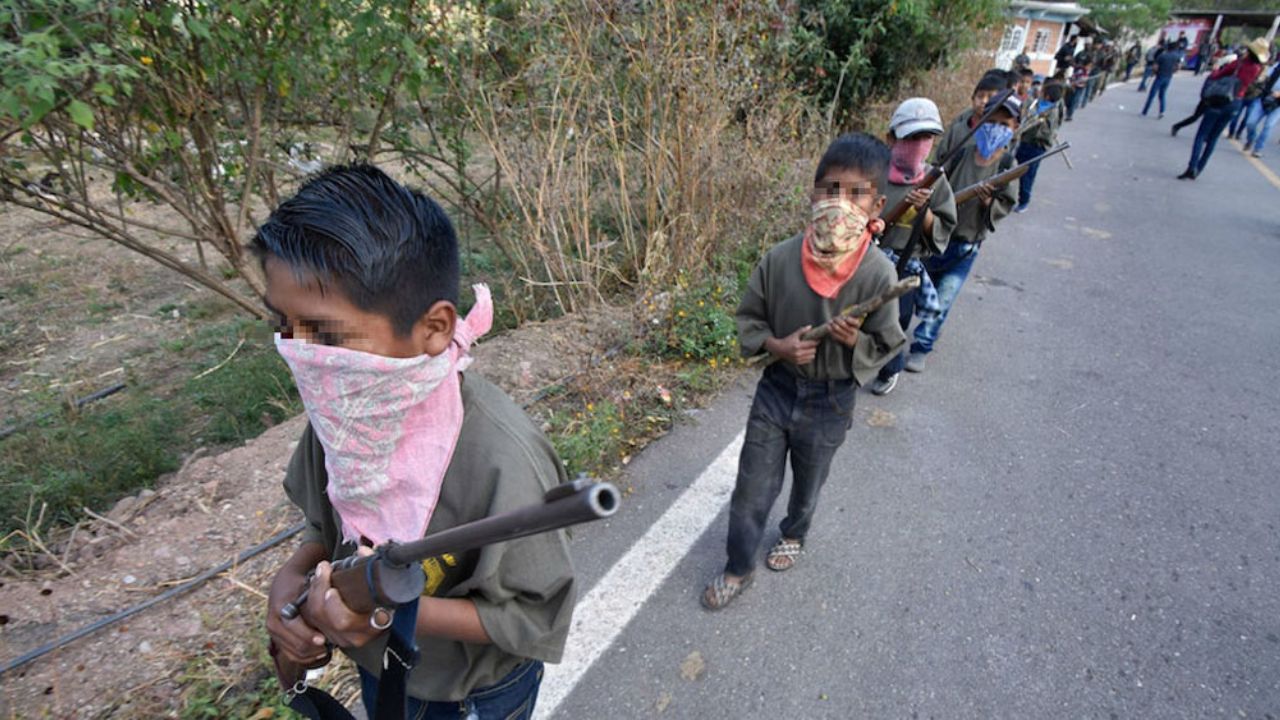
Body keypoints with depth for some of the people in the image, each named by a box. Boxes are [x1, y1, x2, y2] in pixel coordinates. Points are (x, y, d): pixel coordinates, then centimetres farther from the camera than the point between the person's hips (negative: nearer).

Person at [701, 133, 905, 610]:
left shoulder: (879, 274, -19)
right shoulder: (780, 259, -16)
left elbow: (888, 345, -6)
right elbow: (748, 318, -2)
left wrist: (857, 342, -27)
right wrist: (776, 346, -20)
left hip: (830, 401, 0)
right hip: (776, 389, 1)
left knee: (807, 485, 25)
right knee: (751, 490, 10)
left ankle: (794, 534, 58)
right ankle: (738, 567, 35)